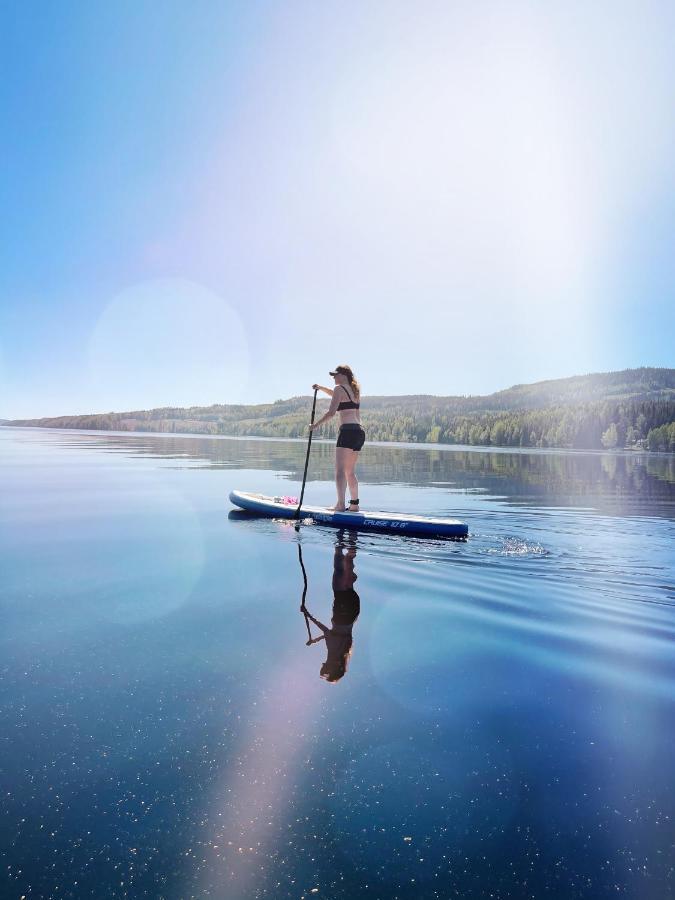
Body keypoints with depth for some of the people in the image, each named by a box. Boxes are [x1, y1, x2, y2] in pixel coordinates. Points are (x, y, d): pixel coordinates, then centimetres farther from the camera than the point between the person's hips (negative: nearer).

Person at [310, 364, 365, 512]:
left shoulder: (339, 388, -2)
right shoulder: (355, 390, 22)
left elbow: (331, 412, -9)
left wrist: (316, 425, 1)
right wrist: (321, 387, 32)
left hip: (348, 431, -8)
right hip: (360, 432, 8)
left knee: (340, 470, -12)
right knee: (350, 471, 15)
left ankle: (341, 504, -21)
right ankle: (354, 504, 18)